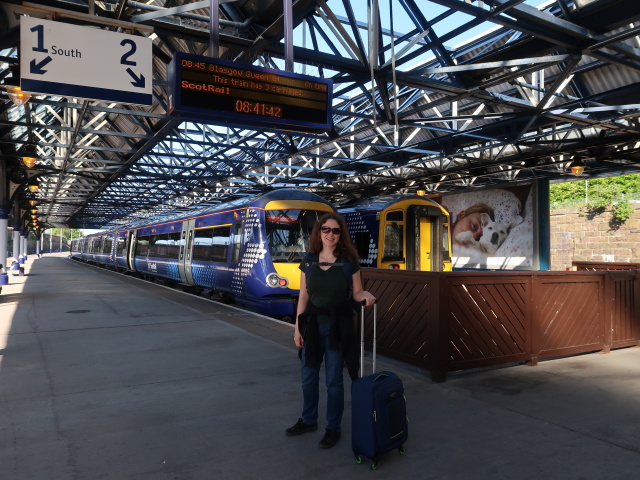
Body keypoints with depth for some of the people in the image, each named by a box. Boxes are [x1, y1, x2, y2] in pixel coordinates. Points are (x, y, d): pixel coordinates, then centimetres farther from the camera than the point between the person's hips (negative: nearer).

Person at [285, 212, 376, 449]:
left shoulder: (349, 261, -5)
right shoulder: (309, 261, 1)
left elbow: (356, 292, 0)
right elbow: (303, 296, 3)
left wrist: (366, 295, -24)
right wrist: (298, 327, 1)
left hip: (338, 326, -3)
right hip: (312, 324, 3)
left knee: (333, 379, 6)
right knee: (308, 375, 15)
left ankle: (333, 428, 25)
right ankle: (308, 420, 36)